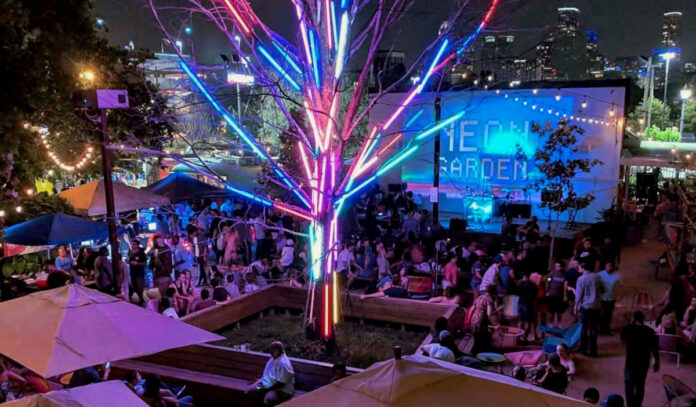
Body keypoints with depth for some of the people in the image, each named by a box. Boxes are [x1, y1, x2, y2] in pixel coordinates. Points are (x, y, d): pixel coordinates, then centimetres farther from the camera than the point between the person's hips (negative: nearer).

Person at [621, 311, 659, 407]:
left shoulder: (627, 329, -8)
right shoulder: (649, 331, -9)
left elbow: (623, 340, 12)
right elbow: (654, 349, -6)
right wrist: (657, 361, 6)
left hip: (631, 360, -1)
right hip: (644, 361, 1)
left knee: (629, 384, 12)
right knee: (640, 384, 17)